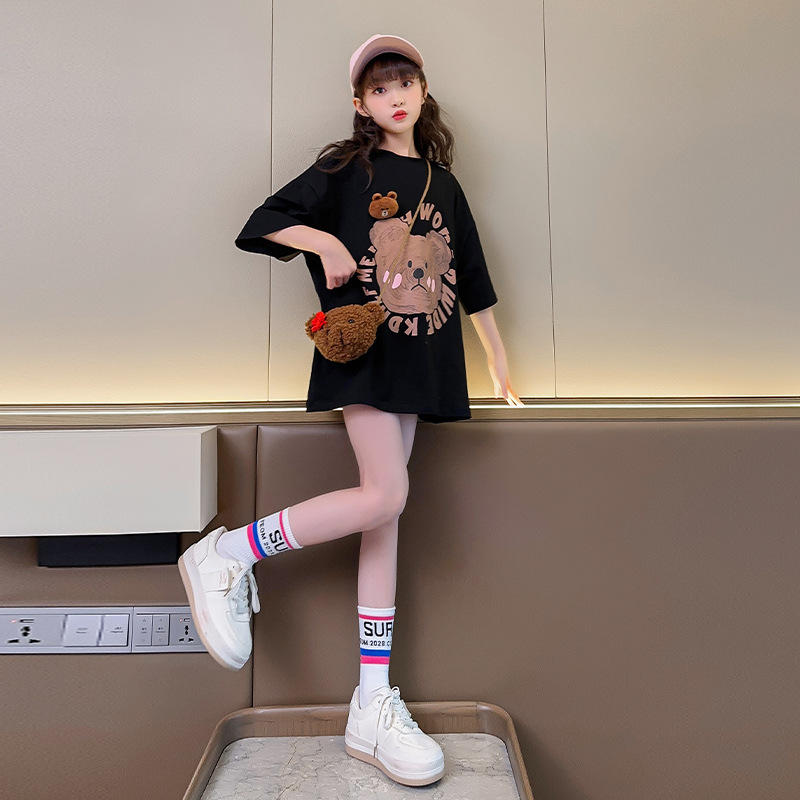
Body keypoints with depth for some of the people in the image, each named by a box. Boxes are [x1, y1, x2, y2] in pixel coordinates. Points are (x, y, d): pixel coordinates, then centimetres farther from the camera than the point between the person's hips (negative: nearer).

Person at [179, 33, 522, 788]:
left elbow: (471, 276, 20)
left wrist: (499, 358, 19)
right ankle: (227, 554, -1)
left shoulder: (442, 182, 19)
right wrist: (325, 242, -16)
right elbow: (264, 222, 3)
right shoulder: (346, 167, 6)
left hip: (421, 357, 5)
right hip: (363, 347, -4)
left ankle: (373, 706, 6)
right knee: (385, 497, -20)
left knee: (383, 513, 0)